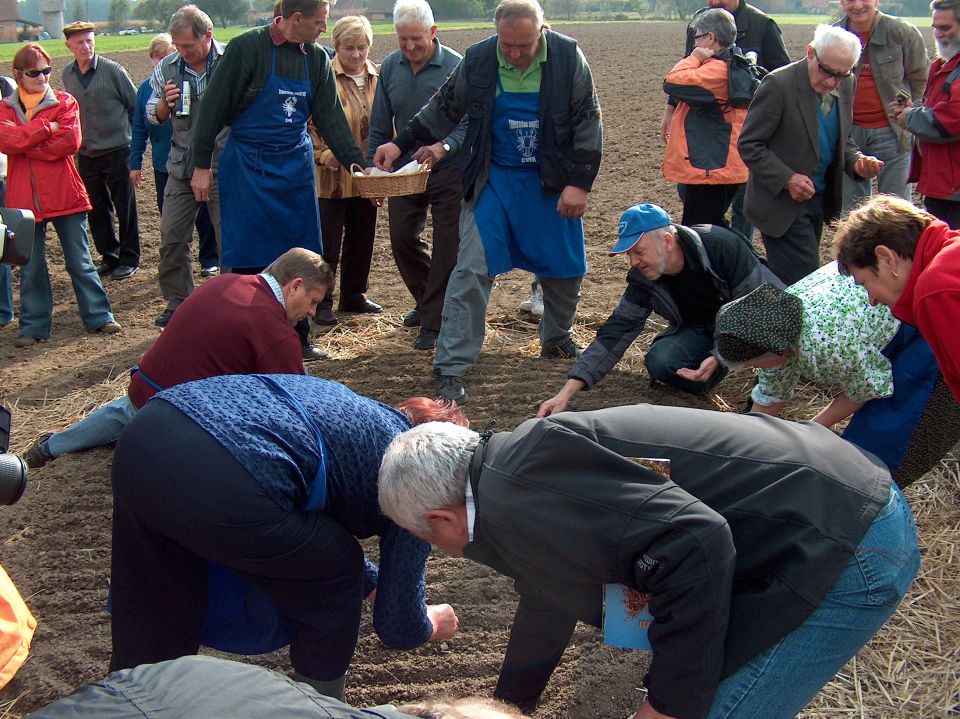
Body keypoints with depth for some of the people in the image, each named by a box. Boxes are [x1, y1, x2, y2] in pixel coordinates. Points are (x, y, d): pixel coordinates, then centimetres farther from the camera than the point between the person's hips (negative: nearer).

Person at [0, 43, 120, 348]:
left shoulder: (65, 102, 2)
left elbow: (70, 142, -14)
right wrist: (46, 128, -15)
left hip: (66, 195, -1)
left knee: (80, 261, 7)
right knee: (30, 266, 7)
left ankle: (98, 316, 15)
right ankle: (34, 326, 17)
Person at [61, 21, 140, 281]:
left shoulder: (112, 70, -9)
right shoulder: (67, 75, 4)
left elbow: (135, 105, -1)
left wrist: (131, 134, 3)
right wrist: (78, 138, 13)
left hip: (117, 150, -4)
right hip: (86, 154, 5)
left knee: (125, 208, 4)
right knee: (97, 209, 10)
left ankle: (129, 259, 15)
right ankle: (109, 256, 23)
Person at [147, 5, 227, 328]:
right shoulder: (166, 69, 4)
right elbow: (153, 116, 13)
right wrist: (165, 103, -10)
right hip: (181, 168, 4)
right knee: (171, 238, 7)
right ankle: (177, 302, 21)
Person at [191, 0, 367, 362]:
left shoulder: (317, 59, 6)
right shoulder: (247, 48, -10)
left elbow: (331, 118, 9)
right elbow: (213, 109, -8)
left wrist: (359, 167, 2)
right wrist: (202, 166, -8)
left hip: (296, 167, 5)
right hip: (248, 167, -5)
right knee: (248, 258, 0)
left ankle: (298, 338, 18)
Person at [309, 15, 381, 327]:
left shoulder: (379, 77, 6)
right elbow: (310, 124, -8)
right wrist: (322, 154, -20)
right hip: (331, 176, -5)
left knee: (362, 240, 15)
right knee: (327, 243, 2)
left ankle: (354, 295, 30)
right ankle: (322, 303, 12)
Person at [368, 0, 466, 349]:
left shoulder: (456, 66, -15)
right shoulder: (390, 67, 1)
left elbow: (470, 123, -15)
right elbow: (380, 126, 8)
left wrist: (444, 147, -33)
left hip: (448, 169, -5)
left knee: (446, 246, -2)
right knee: (402, 236, 10)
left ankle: (434, 321, 9)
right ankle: (427, 300, 33)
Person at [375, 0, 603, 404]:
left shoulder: (567, 57, -11)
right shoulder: (477, 60, -10)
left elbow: (587, 122, -6)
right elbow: (444, 109, 6)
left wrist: (579, 183, -11)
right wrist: (401, 144, 2)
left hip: (551, 182, 1)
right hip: (493, 180, -1)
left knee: (565, 268, 12)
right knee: (471, 270, -9)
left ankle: (556, 340, 39)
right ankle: (450, 368, -5)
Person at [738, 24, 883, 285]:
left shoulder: (846, 85, 4)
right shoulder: (779, 85, -17)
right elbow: (748, 145, -14)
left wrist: (857, 162, -6)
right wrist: (787, 179, -23)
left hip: (819, 202, 7)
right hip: (781, 203, -7)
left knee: (787, 279, 14)